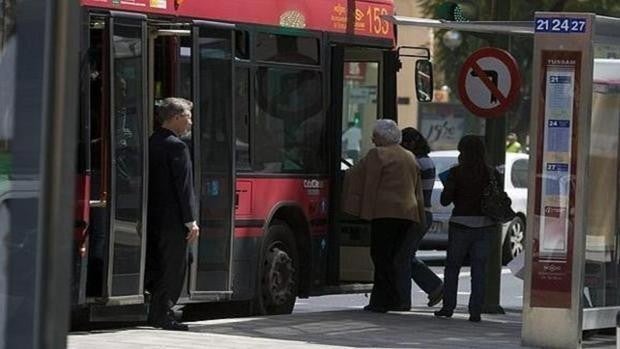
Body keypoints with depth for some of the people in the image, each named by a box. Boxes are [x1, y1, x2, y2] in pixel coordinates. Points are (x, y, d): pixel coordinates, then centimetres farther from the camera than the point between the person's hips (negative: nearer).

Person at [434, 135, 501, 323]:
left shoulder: (456, 173, -7)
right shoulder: (493, 174, 2)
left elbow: (445, 200, -8)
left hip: (461, 223, -2)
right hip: (485, 225, 2)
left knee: (452, 266, 11)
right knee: (479, 269, 5)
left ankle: (448, 307, 9)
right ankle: (475, 311, -1)